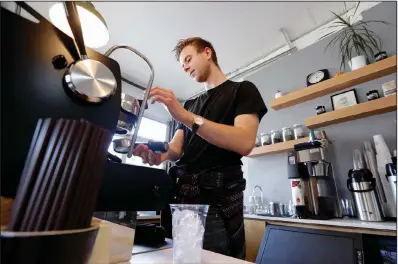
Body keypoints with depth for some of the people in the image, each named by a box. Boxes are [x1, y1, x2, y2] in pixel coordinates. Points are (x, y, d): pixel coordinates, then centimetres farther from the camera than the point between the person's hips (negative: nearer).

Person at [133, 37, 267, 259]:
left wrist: (185, 115, -20)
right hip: (181, 195, 6)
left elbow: (245, 143, -15)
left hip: (218, 199, -5)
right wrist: (158, 155, -11)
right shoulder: (190, 105, 21)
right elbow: (176, 149, 13)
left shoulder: (243, 90, 3)